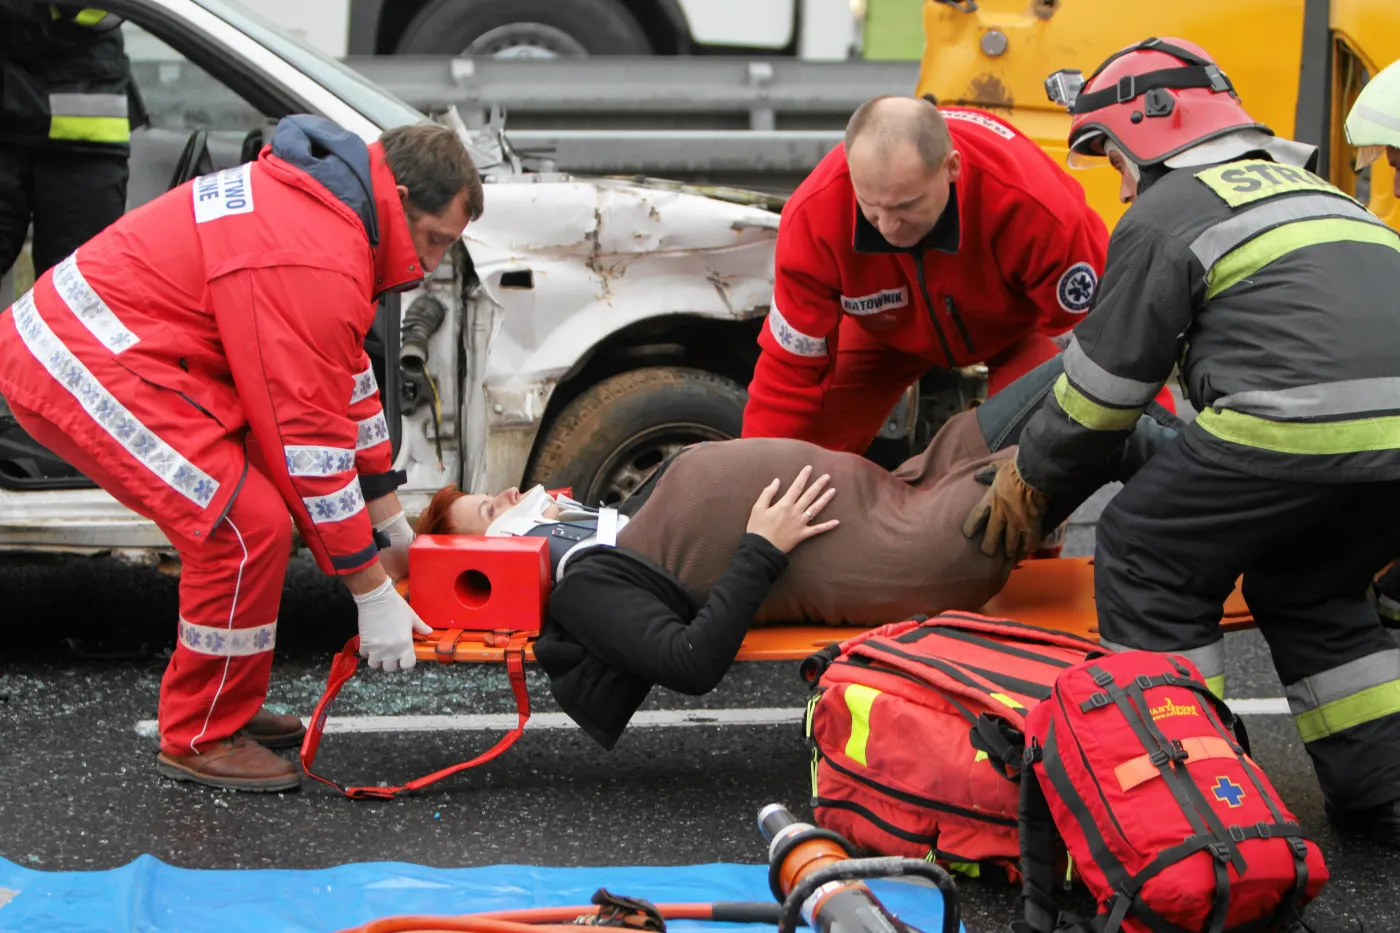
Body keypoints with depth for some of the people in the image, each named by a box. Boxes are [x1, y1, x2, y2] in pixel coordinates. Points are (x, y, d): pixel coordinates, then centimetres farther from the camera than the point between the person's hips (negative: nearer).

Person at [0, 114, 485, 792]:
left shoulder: (325, 204, 12)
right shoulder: (313, 264, -22)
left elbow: (345, 380, 21)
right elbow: (308, 434, -20)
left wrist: (390, 523, 24)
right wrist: (373, 593, -11)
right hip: (87, 372, -11)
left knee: (242, 509, 14)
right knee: (249, 527, -14)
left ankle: (225, 707, 26)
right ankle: (201, 740, 0)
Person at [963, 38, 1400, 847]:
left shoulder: (1165, 214, 8)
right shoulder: (1308, 186, 32)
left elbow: (1106, 379, 10)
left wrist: (1033, 476, 25)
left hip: (1300, 420, -8)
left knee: (1149, 559, 11)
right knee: (1308, 592, 27)